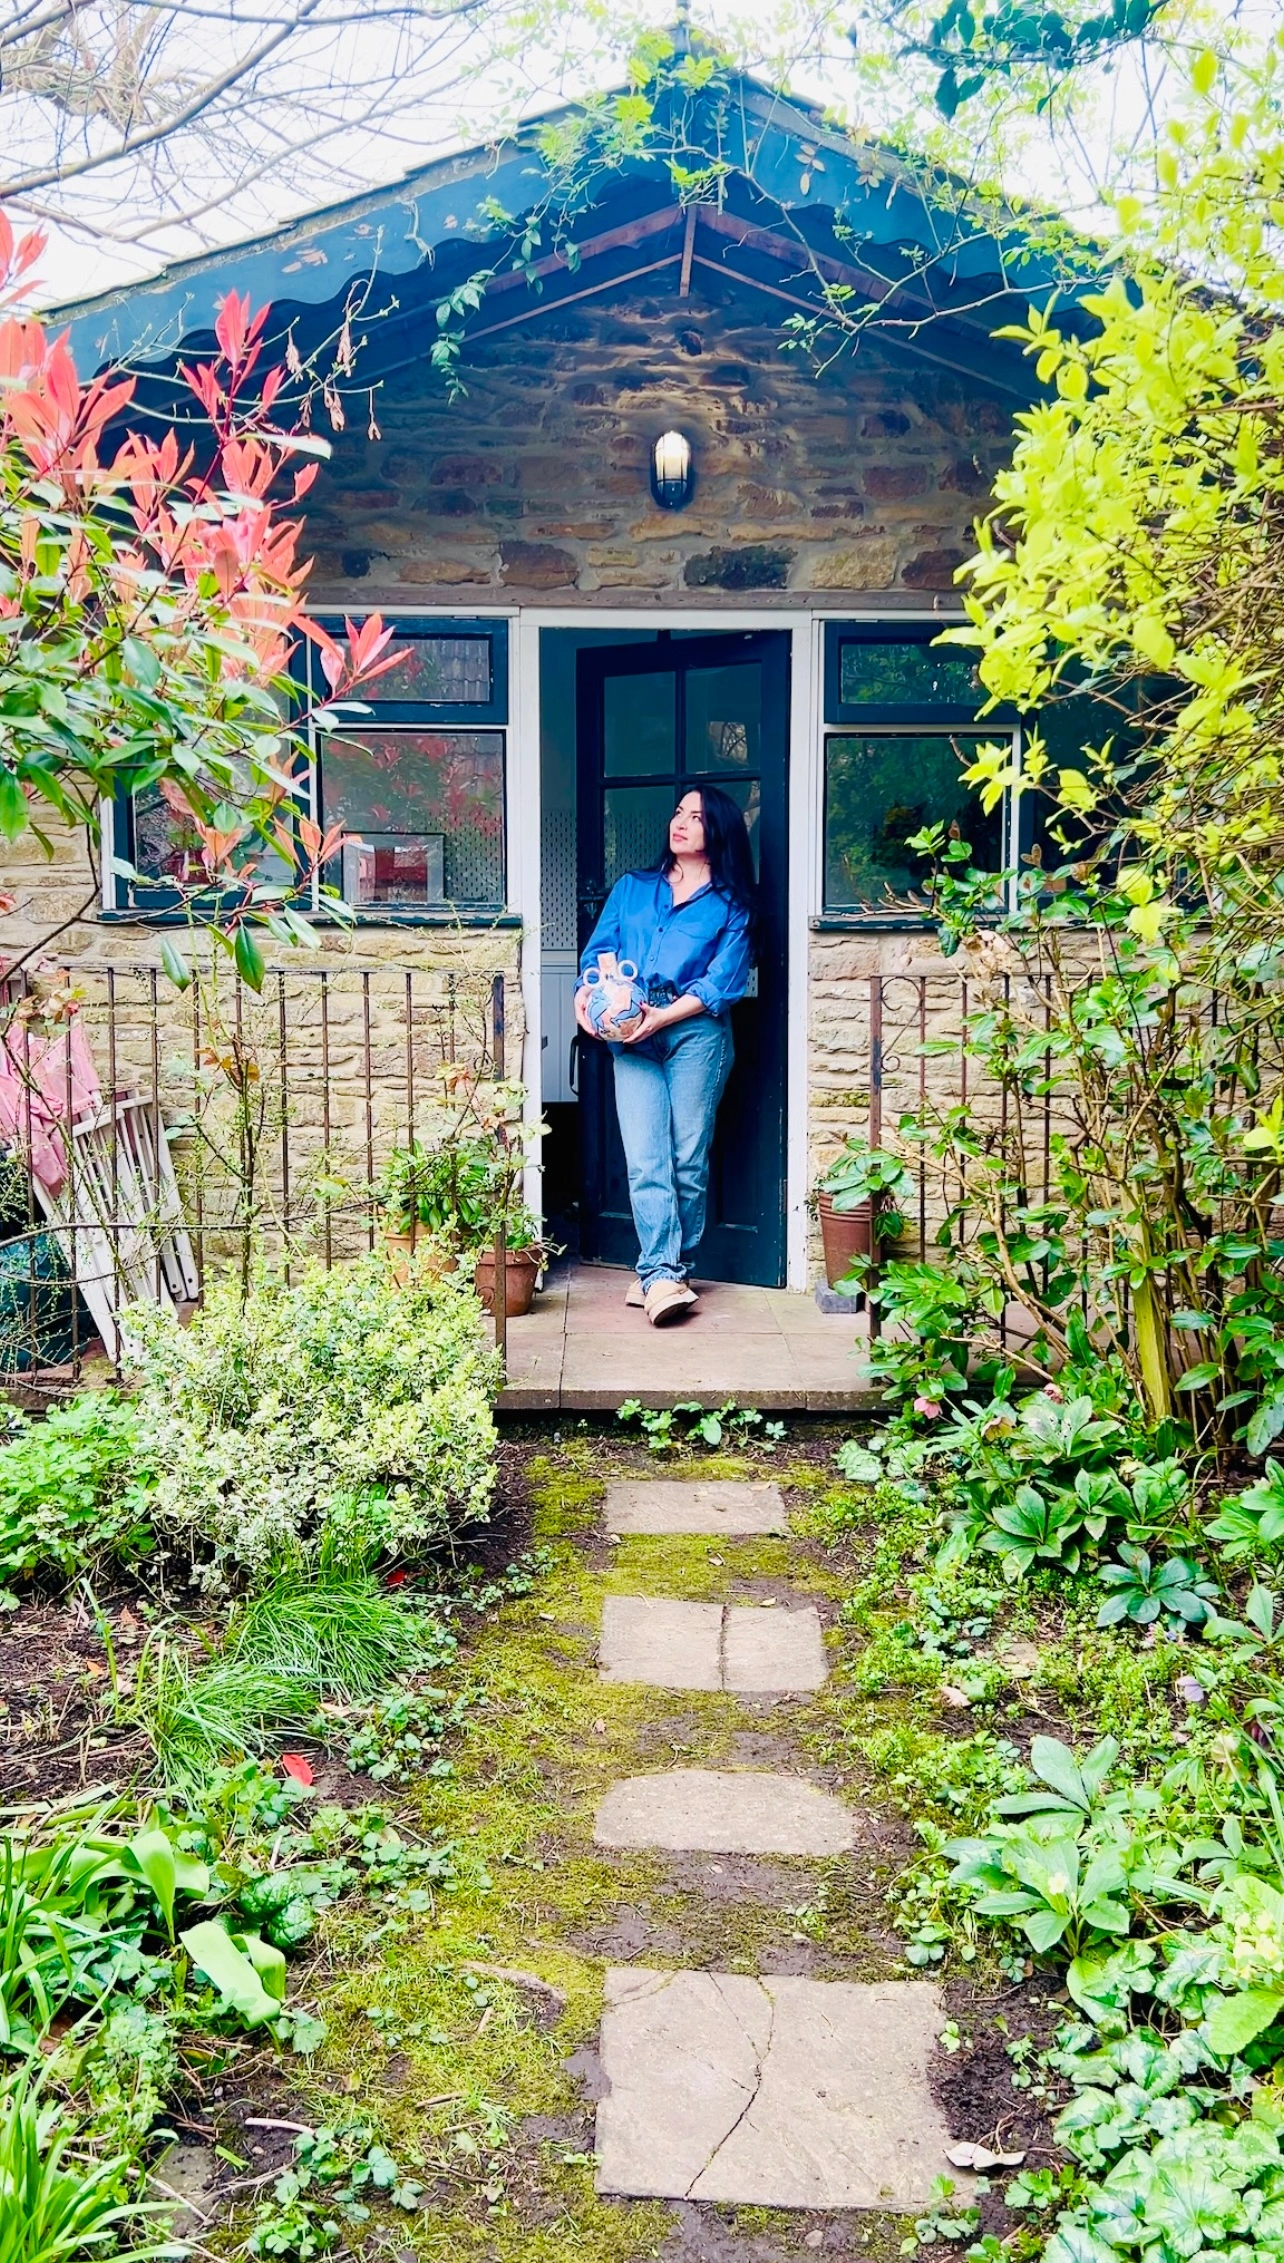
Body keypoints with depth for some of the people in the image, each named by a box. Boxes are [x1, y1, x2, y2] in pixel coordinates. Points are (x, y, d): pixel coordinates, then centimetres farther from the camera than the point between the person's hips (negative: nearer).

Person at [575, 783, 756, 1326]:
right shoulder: (631, 889, 22)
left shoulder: (730, 906, 11)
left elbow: (723, 981, -1)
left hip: (695, 1033, -2)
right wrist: (585, 994, -7)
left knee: (688, 1160, -3)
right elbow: (598, 950, 15)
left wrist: (664, 1016, -14)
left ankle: (665, 1274, 6)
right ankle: (661, 1276, -15)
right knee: (645, 1160, -10)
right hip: (630, 1040, 2)